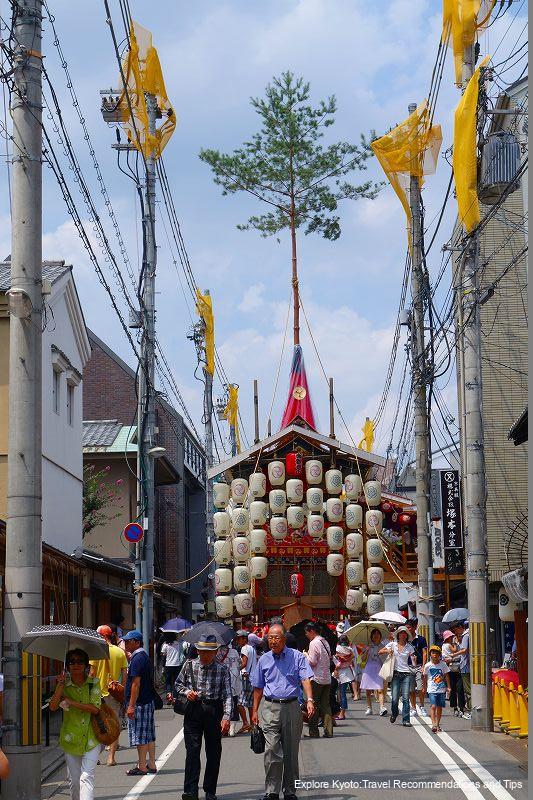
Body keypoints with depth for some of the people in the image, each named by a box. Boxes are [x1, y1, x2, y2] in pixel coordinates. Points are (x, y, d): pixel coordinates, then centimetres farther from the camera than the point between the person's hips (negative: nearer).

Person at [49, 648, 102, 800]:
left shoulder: (93, 683, -1)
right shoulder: (64, 685, 3)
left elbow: (95, 708, -12)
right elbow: (53, 707, -10)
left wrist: (71, 702, -14)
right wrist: (60, 686, -18)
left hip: (91, 738, -2)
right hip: (71, 739, 2)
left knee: (86, 776, -14)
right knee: (74, 779, 9)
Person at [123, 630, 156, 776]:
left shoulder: (137, 659, -16)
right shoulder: (145, 656, 14)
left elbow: (136, 683, -20)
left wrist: (131, 705, -19)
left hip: (139, 703, -10)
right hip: (148, 701, 10)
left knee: (140, 736, -3)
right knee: (149, 735, 12)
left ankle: (142, 767, 1)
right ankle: (151, 765, 16)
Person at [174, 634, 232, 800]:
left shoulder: (222, 669, -1)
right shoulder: (189, 665, 4)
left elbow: (227, 695, -5)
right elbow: (178, 684, 16)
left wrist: (226, 717, -15)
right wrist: (187, 691, -6)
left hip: (214, 711, 0)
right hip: (193, 711, 0)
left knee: (213, 752, 6)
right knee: (192, 750, -7)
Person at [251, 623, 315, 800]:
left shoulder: (297, 657, 1)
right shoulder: (264, 660, 9)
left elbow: (306, 679, -9)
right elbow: (258, 687, 15)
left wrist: (309, 700, -24)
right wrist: (255, 711, 11)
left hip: (291, 707, -1)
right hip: (270, 707, 1)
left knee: (291, 752, 6)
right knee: (271, 751, -8)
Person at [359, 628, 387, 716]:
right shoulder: (367, 646, 11)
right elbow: (363, 658, 5)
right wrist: (366, 651, -8)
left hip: (379, 669, -2)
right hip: (369, 669, 2)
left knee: (380, 689, -14)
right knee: (368, 691, 4)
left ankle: (382, 708, -22)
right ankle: (369, 708, 13)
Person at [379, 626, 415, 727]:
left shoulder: (409, 647, 8)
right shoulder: (392, 644, 7)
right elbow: (380, 652, 8)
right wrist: (387, 651, -8)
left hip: (406, 674, 0)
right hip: (395, 674, 0)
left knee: (405, 698, -7)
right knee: (395, 698, -3)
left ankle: (405, 720, -3)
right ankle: (394, 714, 27)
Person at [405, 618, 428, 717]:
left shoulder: (421, 639, 2)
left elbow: (424, 653, -1)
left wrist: (423, 666, -10)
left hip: (418, 667, -3)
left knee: (420, 688, -11)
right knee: (411, 690, 5)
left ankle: (421, 706, 4)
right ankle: (413, 708, 14)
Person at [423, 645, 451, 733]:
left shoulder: (443, 664, 0)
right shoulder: (428, 665, -1)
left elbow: (446, 676, 6)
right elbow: (425, 677, 10)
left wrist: (448, 686, 1)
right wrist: (424, 687, 15)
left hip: (441, 689, 2)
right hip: (432, 689, -2)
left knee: (439, 707, 8)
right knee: (433, 706, -14)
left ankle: (437, 724, 21)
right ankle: (433, 724, -20)